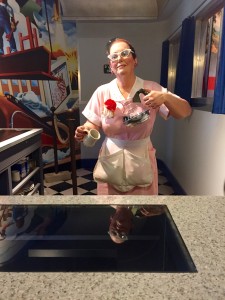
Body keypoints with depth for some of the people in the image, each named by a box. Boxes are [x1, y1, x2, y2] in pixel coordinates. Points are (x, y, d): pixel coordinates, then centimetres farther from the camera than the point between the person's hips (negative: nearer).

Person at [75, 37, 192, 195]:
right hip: (110, 161, 1)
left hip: (142, 162, 0)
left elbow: (185, 112, -9)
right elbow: (93, 124, 2)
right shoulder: (102, 92, -4)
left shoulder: (152, 88, -7)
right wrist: (84, 130, -21)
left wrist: (165, 97, -28)